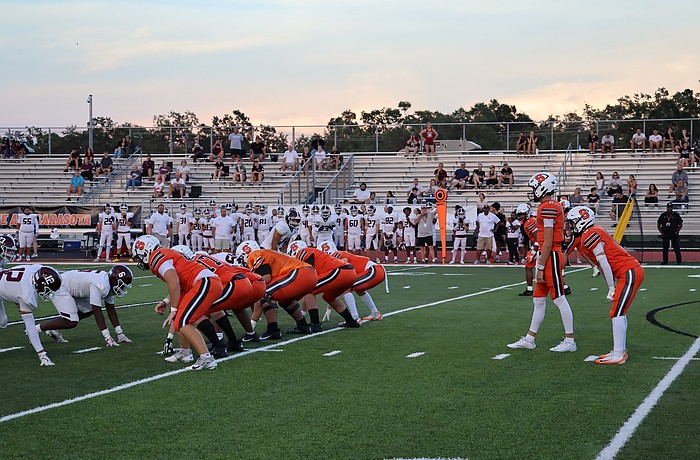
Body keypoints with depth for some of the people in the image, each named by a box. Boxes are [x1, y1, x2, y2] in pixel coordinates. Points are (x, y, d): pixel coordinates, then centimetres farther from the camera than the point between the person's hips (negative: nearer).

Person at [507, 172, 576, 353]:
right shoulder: (553, 206, 15)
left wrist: (541, 267, -16)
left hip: (551, 257, -10)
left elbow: (548, 242, -19)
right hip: (551, 256, 10)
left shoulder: (547, 207, -16)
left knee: (560, 300, -3)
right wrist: (540, 264, 20)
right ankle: (529, 339, 21)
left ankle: (570, 341, 3)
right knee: (538, 300, 14)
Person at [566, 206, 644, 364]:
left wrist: (611, 288, -10)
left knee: (617, 314, -10)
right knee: (620, 313, 16)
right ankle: (621, 350, 22)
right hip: (630, 272, 10)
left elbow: (604, 263, -16)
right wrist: (613, 287, 15)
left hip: (629, 273, -10)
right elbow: (603, 267, 19)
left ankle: (618, 356, -10)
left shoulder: (590, 235, -14)